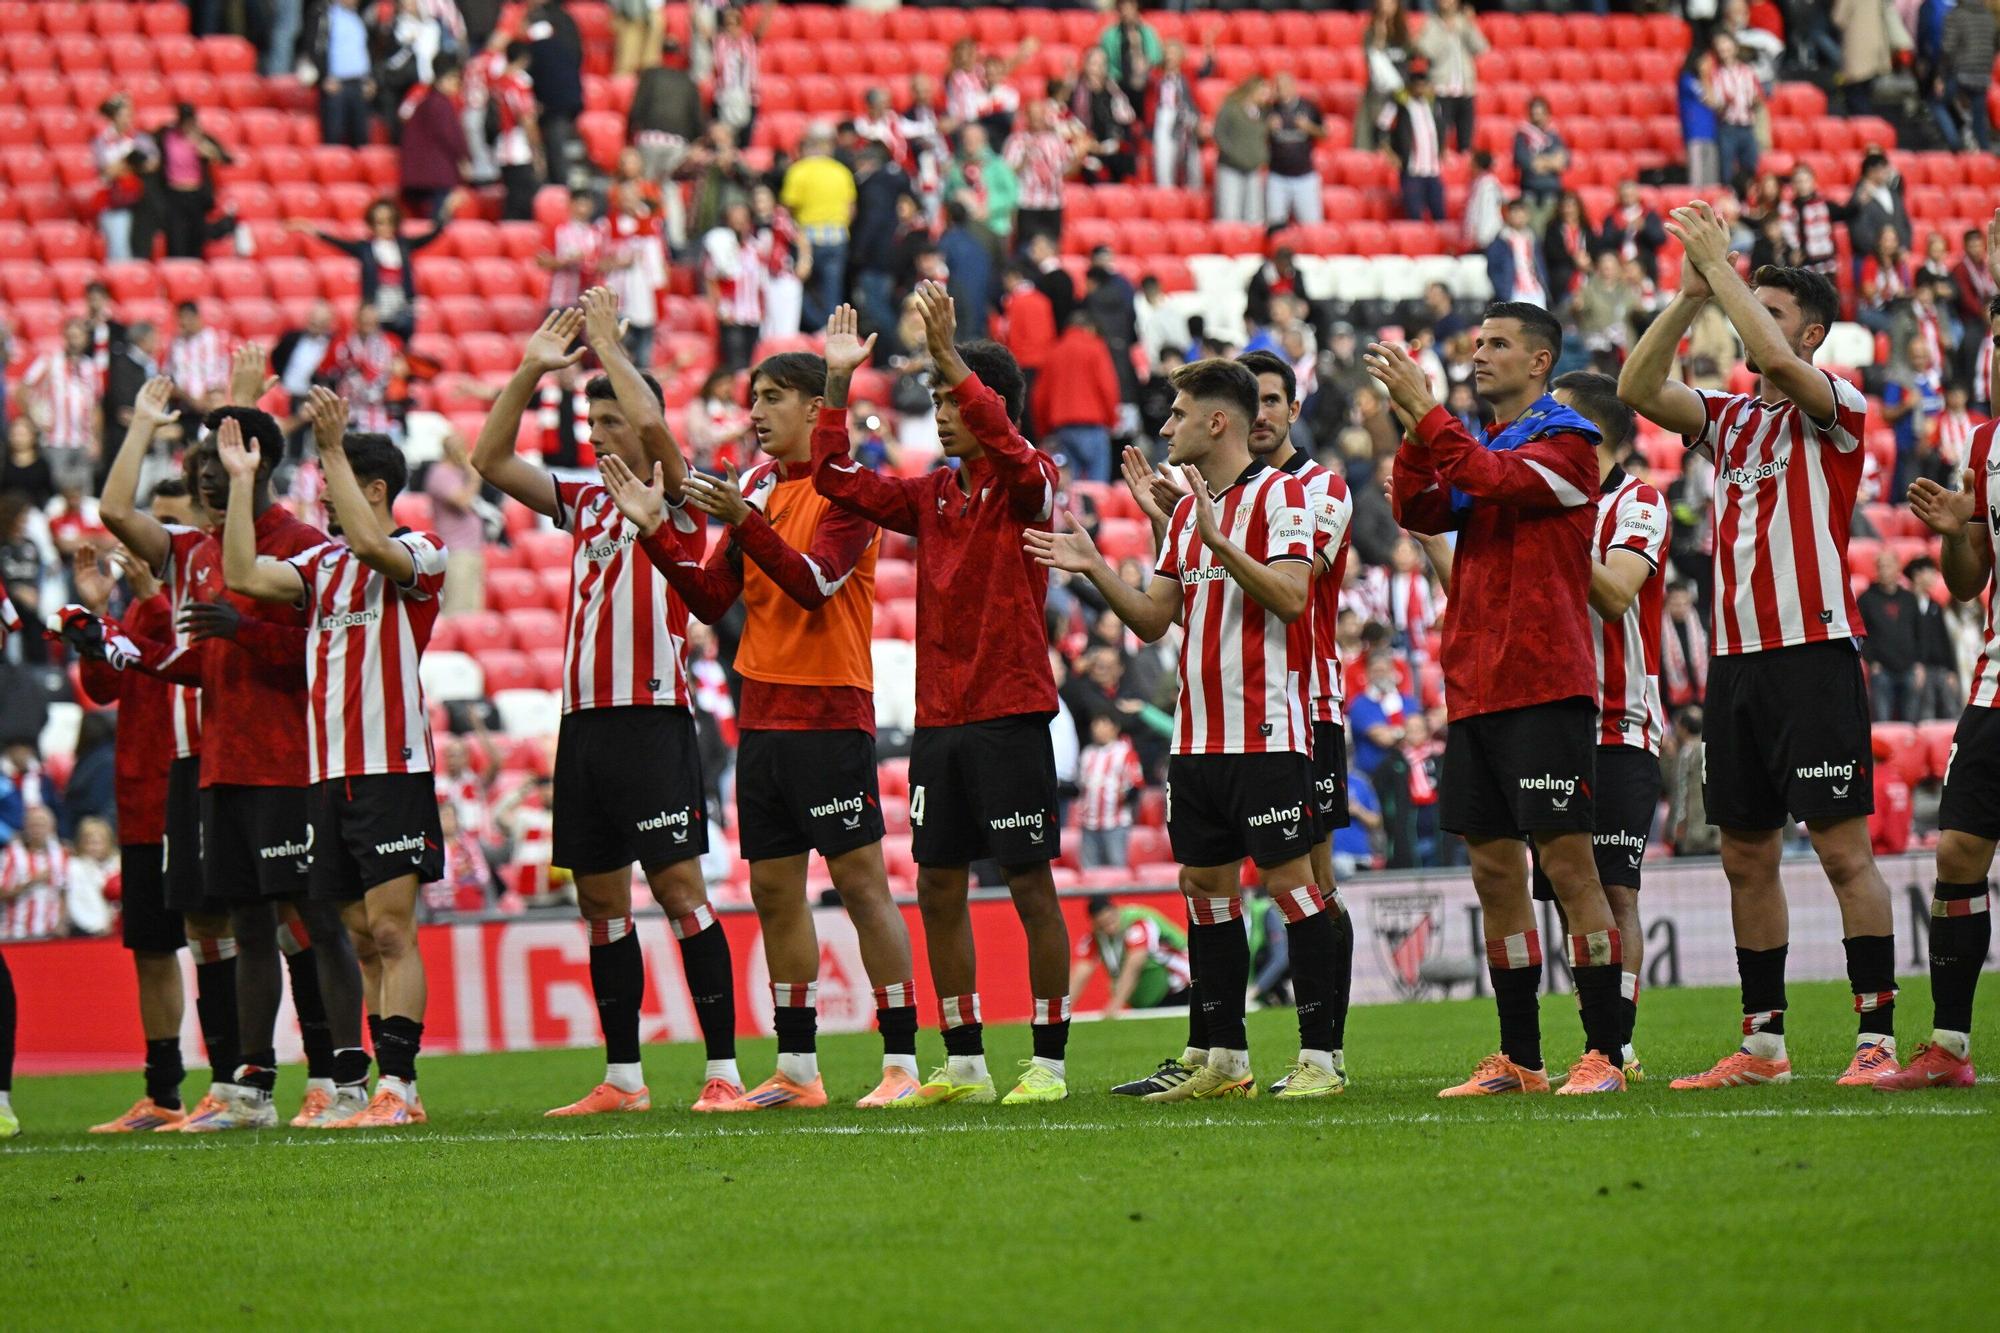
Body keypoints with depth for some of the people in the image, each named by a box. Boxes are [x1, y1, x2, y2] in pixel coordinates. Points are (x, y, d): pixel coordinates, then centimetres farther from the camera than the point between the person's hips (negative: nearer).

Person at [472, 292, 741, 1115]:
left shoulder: (674, 505, -2)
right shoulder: (586, 505, 17)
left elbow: (653, 424, -20)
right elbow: (490, 462, 14)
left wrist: (607, 344, -10)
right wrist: (531, 371, 6)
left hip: (651, 719, -7)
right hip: (582, 722, 7)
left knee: (679, 889, -10)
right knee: (600, 900, 7)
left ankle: (723, 1070, -11)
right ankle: (622, 1078, 12)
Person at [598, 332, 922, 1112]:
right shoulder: (758, 488, 13)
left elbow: (815, 584, -21)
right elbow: (711, 600, 12)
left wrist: (744, 522, -29)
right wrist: (653, 533, 1)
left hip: (829, 715, -8)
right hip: (762, 715, 8)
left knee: (859, 879, -7)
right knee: (774, 887, 8)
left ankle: (902, 1062, -5)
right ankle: (797, 1069, 13)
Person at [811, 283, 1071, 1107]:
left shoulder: (1028, 486, -6)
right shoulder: (932, 496, 12)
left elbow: (1007, 450, -28)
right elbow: (837, 480, 13)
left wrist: (948, 353, -32)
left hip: (1009, 715, -7)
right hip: (938, 719, 7)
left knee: (1031, 885, -2)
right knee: (938, 889, 7)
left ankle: (1048, 1061, 3)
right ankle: (963, 1062, 14)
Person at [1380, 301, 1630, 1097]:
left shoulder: (1564, 442, -5)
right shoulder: (1484, 444, 19)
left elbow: (1489, 480, -21)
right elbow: (1419, 511, 6)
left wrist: (1424, 411, -18)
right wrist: (1413, 428, -5)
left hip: (1545, 687, -8)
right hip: (1476, 692, 8)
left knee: (1568, 864, -9)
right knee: (1494, 871, 7)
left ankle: (1604, 1054, -8)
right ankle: (1518, 1060, 12)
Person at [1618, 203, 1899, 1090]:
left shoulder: (1836, 408, -3)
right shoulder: (1729, 417, 16)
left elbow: (1775, 360, -22)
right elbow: (1637, 389, 4)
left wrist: (1721, 264, -13)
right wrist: (1691, 293, -3)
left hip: (1813, 653, -7)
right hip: (1736, 656, 7)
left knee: (1843, 849, -9)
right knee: (1747, 858, 8)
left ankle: (1877, 1039, -9)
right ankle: (1762, 1044, 14)